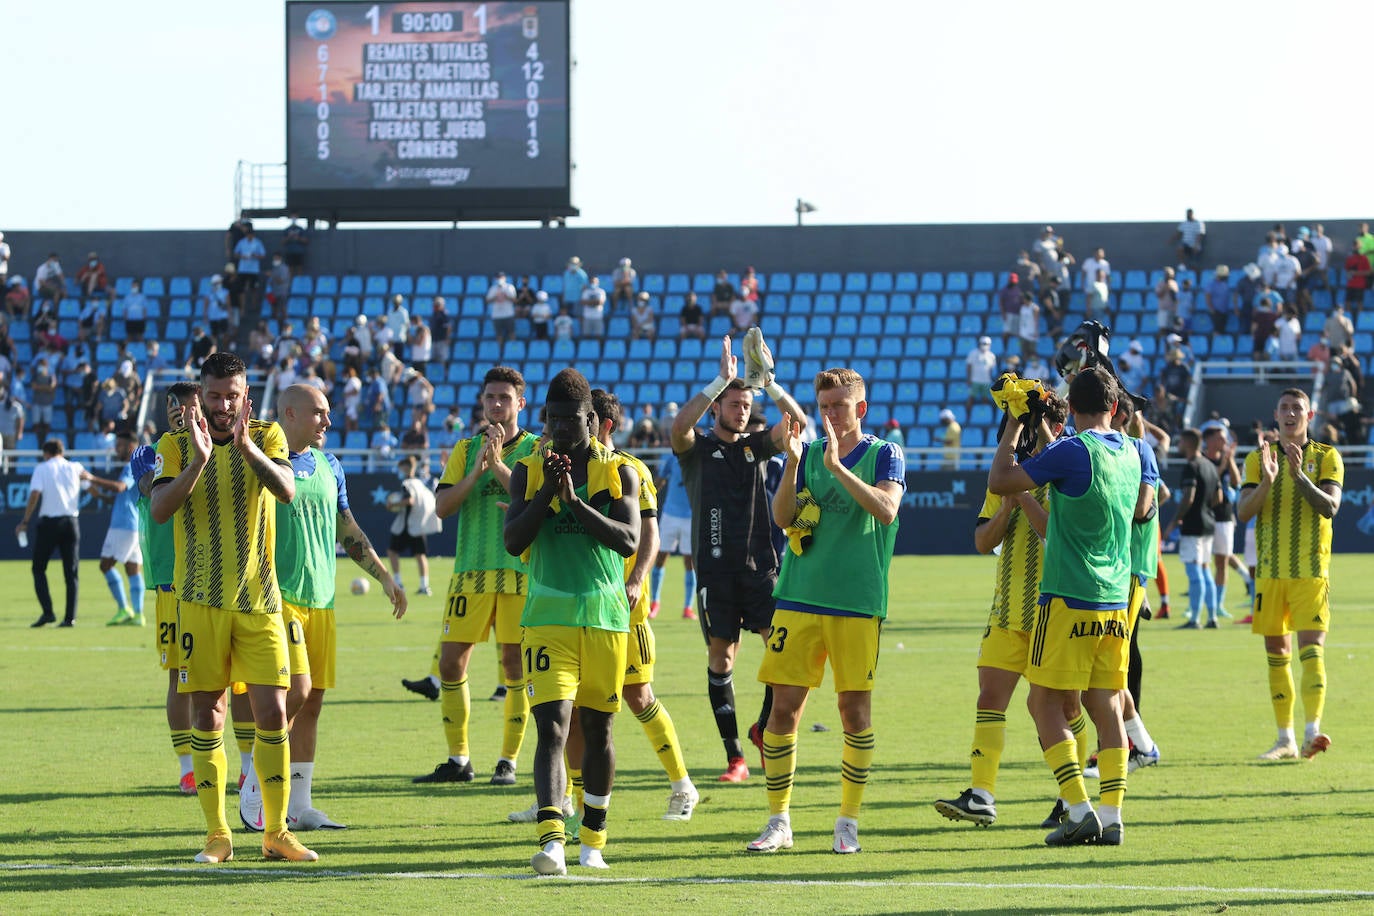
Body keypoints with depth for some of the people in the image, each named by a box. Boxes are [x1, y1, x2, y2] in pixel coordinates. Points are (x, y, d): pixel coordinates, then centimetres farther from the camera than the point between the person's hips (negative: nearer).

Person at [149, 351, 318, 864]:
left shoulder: (266, 436, 4)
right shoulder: (175, 445, 1)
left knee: (273, 714, -3)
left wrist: (246, 446, -29)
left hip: (259, 599, 1)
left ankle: (276, 832, 6)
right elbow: (159, 510, -13)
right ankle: (217, 836, 6)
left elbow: (286, 491, -14)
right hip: (201, 600, -1)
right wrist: (199, 459, -26)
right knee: (207, 715, 0)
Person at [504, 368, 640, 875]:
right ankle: (551, 839, -26)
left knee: (598, 728, 10)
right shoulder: (528, 471, 5)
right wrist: (547, 492, -16)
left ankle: (593, 839, 24)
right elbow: (513, 541, -5)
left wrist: (575, 499, -17)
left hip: (605, 615, 1)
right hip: (548, 617, -1)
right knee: (551, 725, -15)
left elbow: (628, 541, -9)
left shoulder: (618, 471, 3)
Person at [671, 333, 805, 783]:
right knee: (720, 656, -1)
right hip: (715, 567, -2)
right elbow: (680, 425, -18)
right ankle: (734, 757, 5)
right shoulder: (697, 448, 5)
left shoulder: (756, 446, 14)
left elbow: (796, 423, -1)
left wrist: (768, 381, -14)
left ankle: (765, 726, 8)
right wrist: (722, 379, -20)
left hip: (759, 564, 2)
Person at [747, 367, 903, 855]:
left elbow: (886, 509, -17)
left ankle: (848, 822, 10)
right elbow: (782, 517, -1)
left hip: (857, 604, -3)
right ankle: (778, 822, 7)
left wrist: (837, 466, -23)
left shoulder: (884, 455, 1)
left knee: (855, 710, 0)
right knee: (784, 707, -1)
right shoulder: (808, 455, 11)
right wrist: (793, 462, -15)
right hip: (799, 597, 3)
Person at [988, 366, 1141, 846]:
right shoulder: (1130, 453, 7)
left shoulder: (1072, 451, -14)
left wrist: (1014, 426, 1)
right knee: (1105, 706, 9)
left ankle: (1080, 811, -8)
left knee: (1046, 703, 1)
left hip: (1068, 600, -6)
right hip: (1115, 602, 6)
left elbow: (999, 481, -11)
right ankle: (1111, 817, 3)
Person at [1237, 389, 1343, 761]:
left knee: (1311, 649, -14)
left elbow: (1330, 507, -12)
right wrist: (1266, 482, -20)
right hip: (1270, 572, 3)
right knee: (1276, 654, 6)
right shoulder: (1258, 458, 8)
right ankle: (1285, 738, 13)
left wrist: (1300, 475, -24)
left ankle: (1312, 731, -23)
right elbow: (1243, 512, -3)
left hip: (1312, 570, -3)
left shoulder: (1327, 457, 2)